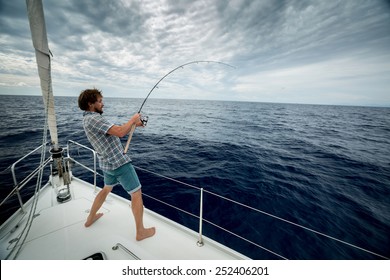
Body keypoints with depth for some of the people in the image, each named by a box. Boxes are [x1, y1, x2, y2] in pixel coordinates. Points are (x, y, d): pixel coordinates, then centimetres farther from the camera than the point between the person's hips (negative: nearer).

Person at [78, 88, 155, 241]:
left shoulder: (88, 119, 13)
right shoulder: (93, 118, -19)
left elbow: (116, 132, 14)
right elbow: (120, 132, -29)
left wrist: (133, 124, 4)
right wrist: (133, 119, -12)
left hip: (106, 164, 10)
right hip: (120, 163, -10)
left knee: (107, 189, 32)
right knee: (136, 194, 1)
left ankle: (90, 218, 48)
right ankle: (140, 232, 12)